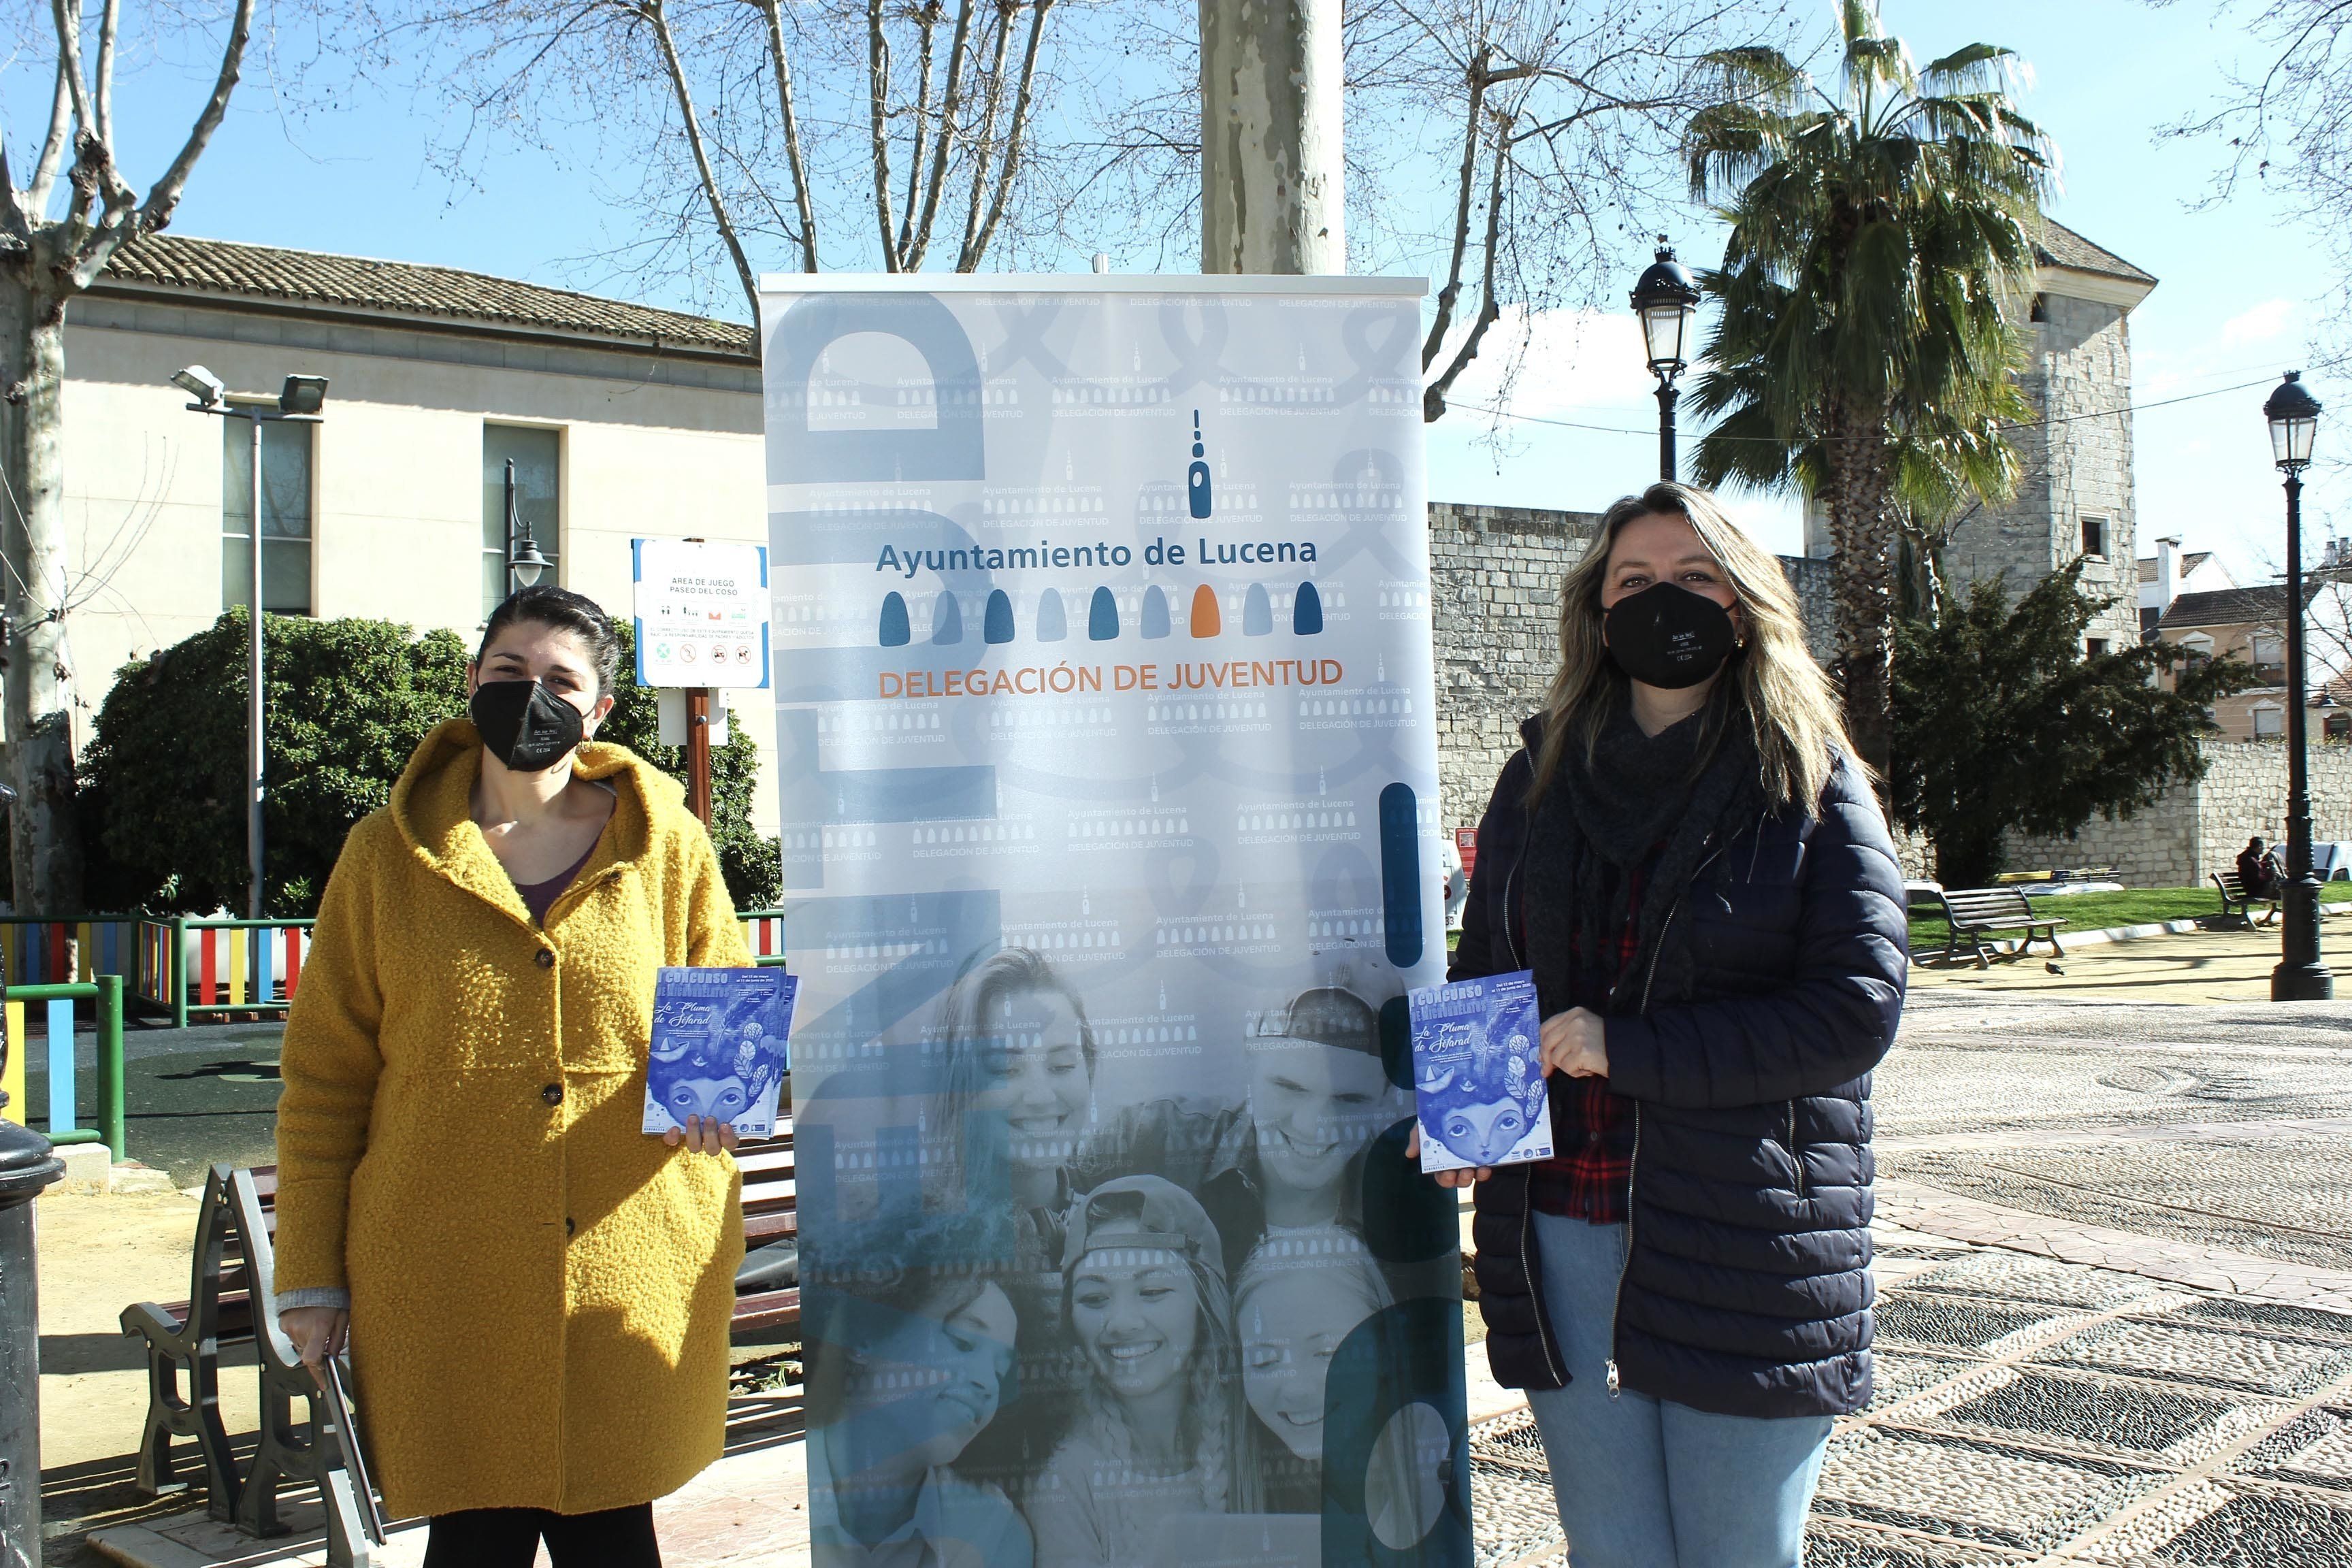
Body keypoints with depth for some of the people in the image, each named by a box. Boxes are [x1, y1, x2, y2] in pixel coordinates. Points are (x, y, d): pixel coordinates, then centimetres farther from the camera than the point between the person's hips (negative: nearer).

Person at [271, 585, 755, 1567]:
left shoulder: (664, 842, 5)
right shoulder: (388, 856, 4)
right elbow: (325, 1075, 6)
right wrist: (311, 1273, 5)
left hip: (632, 1268, 1)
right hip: (449, 1275, 0)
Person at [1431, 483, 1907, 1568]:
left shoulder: (1814, 785, -1)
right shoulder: (1539, 778, 11)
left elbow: (1858, 1008, -10)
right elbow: (1482, 969, 17)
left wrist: (1628, 1048, -16)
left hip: (1746, 1244, -3)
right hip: (1560, 1226, 3)